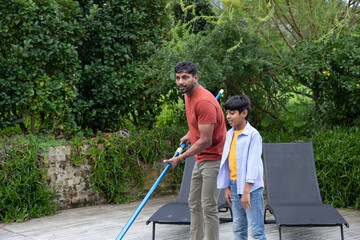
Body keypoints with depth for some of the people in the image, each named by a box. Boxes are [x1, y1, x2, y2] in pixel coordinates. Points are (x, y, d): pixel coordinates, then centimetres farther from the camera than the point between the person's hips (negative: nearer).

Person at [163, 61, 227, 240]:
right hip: (200, 158, 10)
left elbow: (205, 141, -24)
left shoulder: (204, 101, -24)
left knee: (208, 207, -9)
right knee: (194, 204, 15)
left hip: (213, 159, -10)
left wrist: (180, 158, -19)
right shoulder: (188, 94, 7)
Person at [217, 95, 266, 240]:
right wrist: (226, 187, 10)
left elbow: (253, 164, -17)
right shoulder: (229, 135, 9)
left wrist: (246, 191, -20)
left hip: (251, 186, -7)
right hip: (233, 186, 7)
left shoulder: (253, 134, -12)